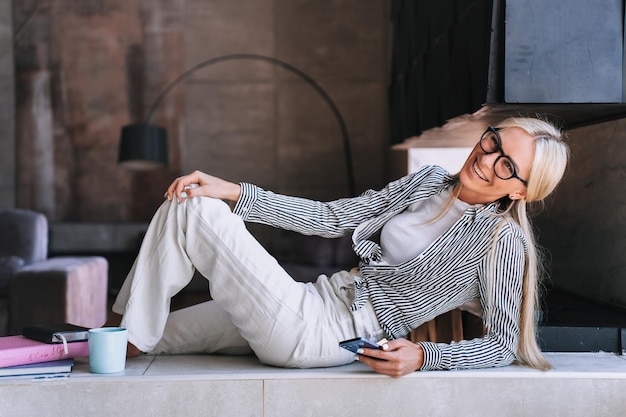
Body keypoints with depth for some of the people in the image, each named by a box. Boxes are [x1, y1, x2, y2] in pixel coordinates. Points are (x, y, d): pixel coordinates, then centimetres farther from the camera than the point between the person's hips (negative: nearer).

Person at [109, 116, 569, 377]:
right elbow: (331, 218, 6)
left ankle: (125, 346, -1)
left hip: (319, 333, -7)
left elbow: (503, 344, -7)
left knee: (192, 212, -13)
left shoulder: (503, 240, -8)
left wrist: (423, 357, -22)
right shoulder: (428, 182, 9)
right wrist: (233, 193, -2)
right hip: (324, 301, 7)